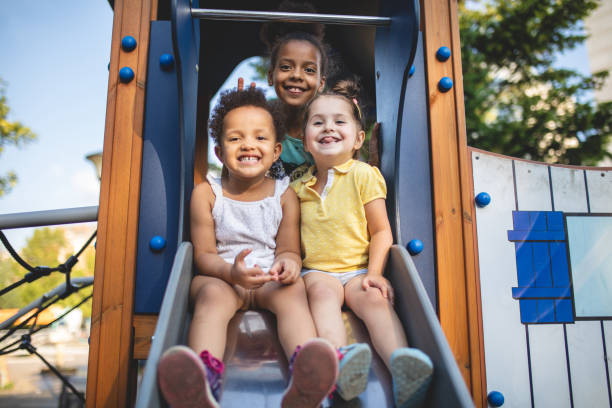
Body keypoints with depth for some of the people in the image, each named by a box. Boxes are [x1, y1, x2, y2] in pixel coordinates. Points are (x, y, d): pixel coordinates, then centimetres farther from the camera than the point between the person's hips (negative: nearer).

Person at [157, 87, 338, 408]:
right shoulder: (206, 193, 3)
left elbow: (288, 249, 4)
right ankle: (202, 379, -55)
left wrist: (288, 263, -23)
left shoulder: (284, 195, 6)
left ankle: (306, 372, -55)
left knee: (292, 289, -31)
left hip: (271, 281, 1)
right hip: (221, 277, 0)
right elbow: (204, 255, -1)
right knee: (212, 293, -33)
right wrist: (231, 272, -24)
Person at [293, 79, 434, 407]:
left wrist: (374, 272, -12)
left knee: (374, 298, -32)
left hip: (358, 269, -1)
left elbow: (381, 231, 1)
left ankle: (401, 363, -53)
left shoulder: (363, 175, 3)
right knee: (322, 292, -32)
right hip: (316, 271, 1)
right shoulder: (298, 187, 13)